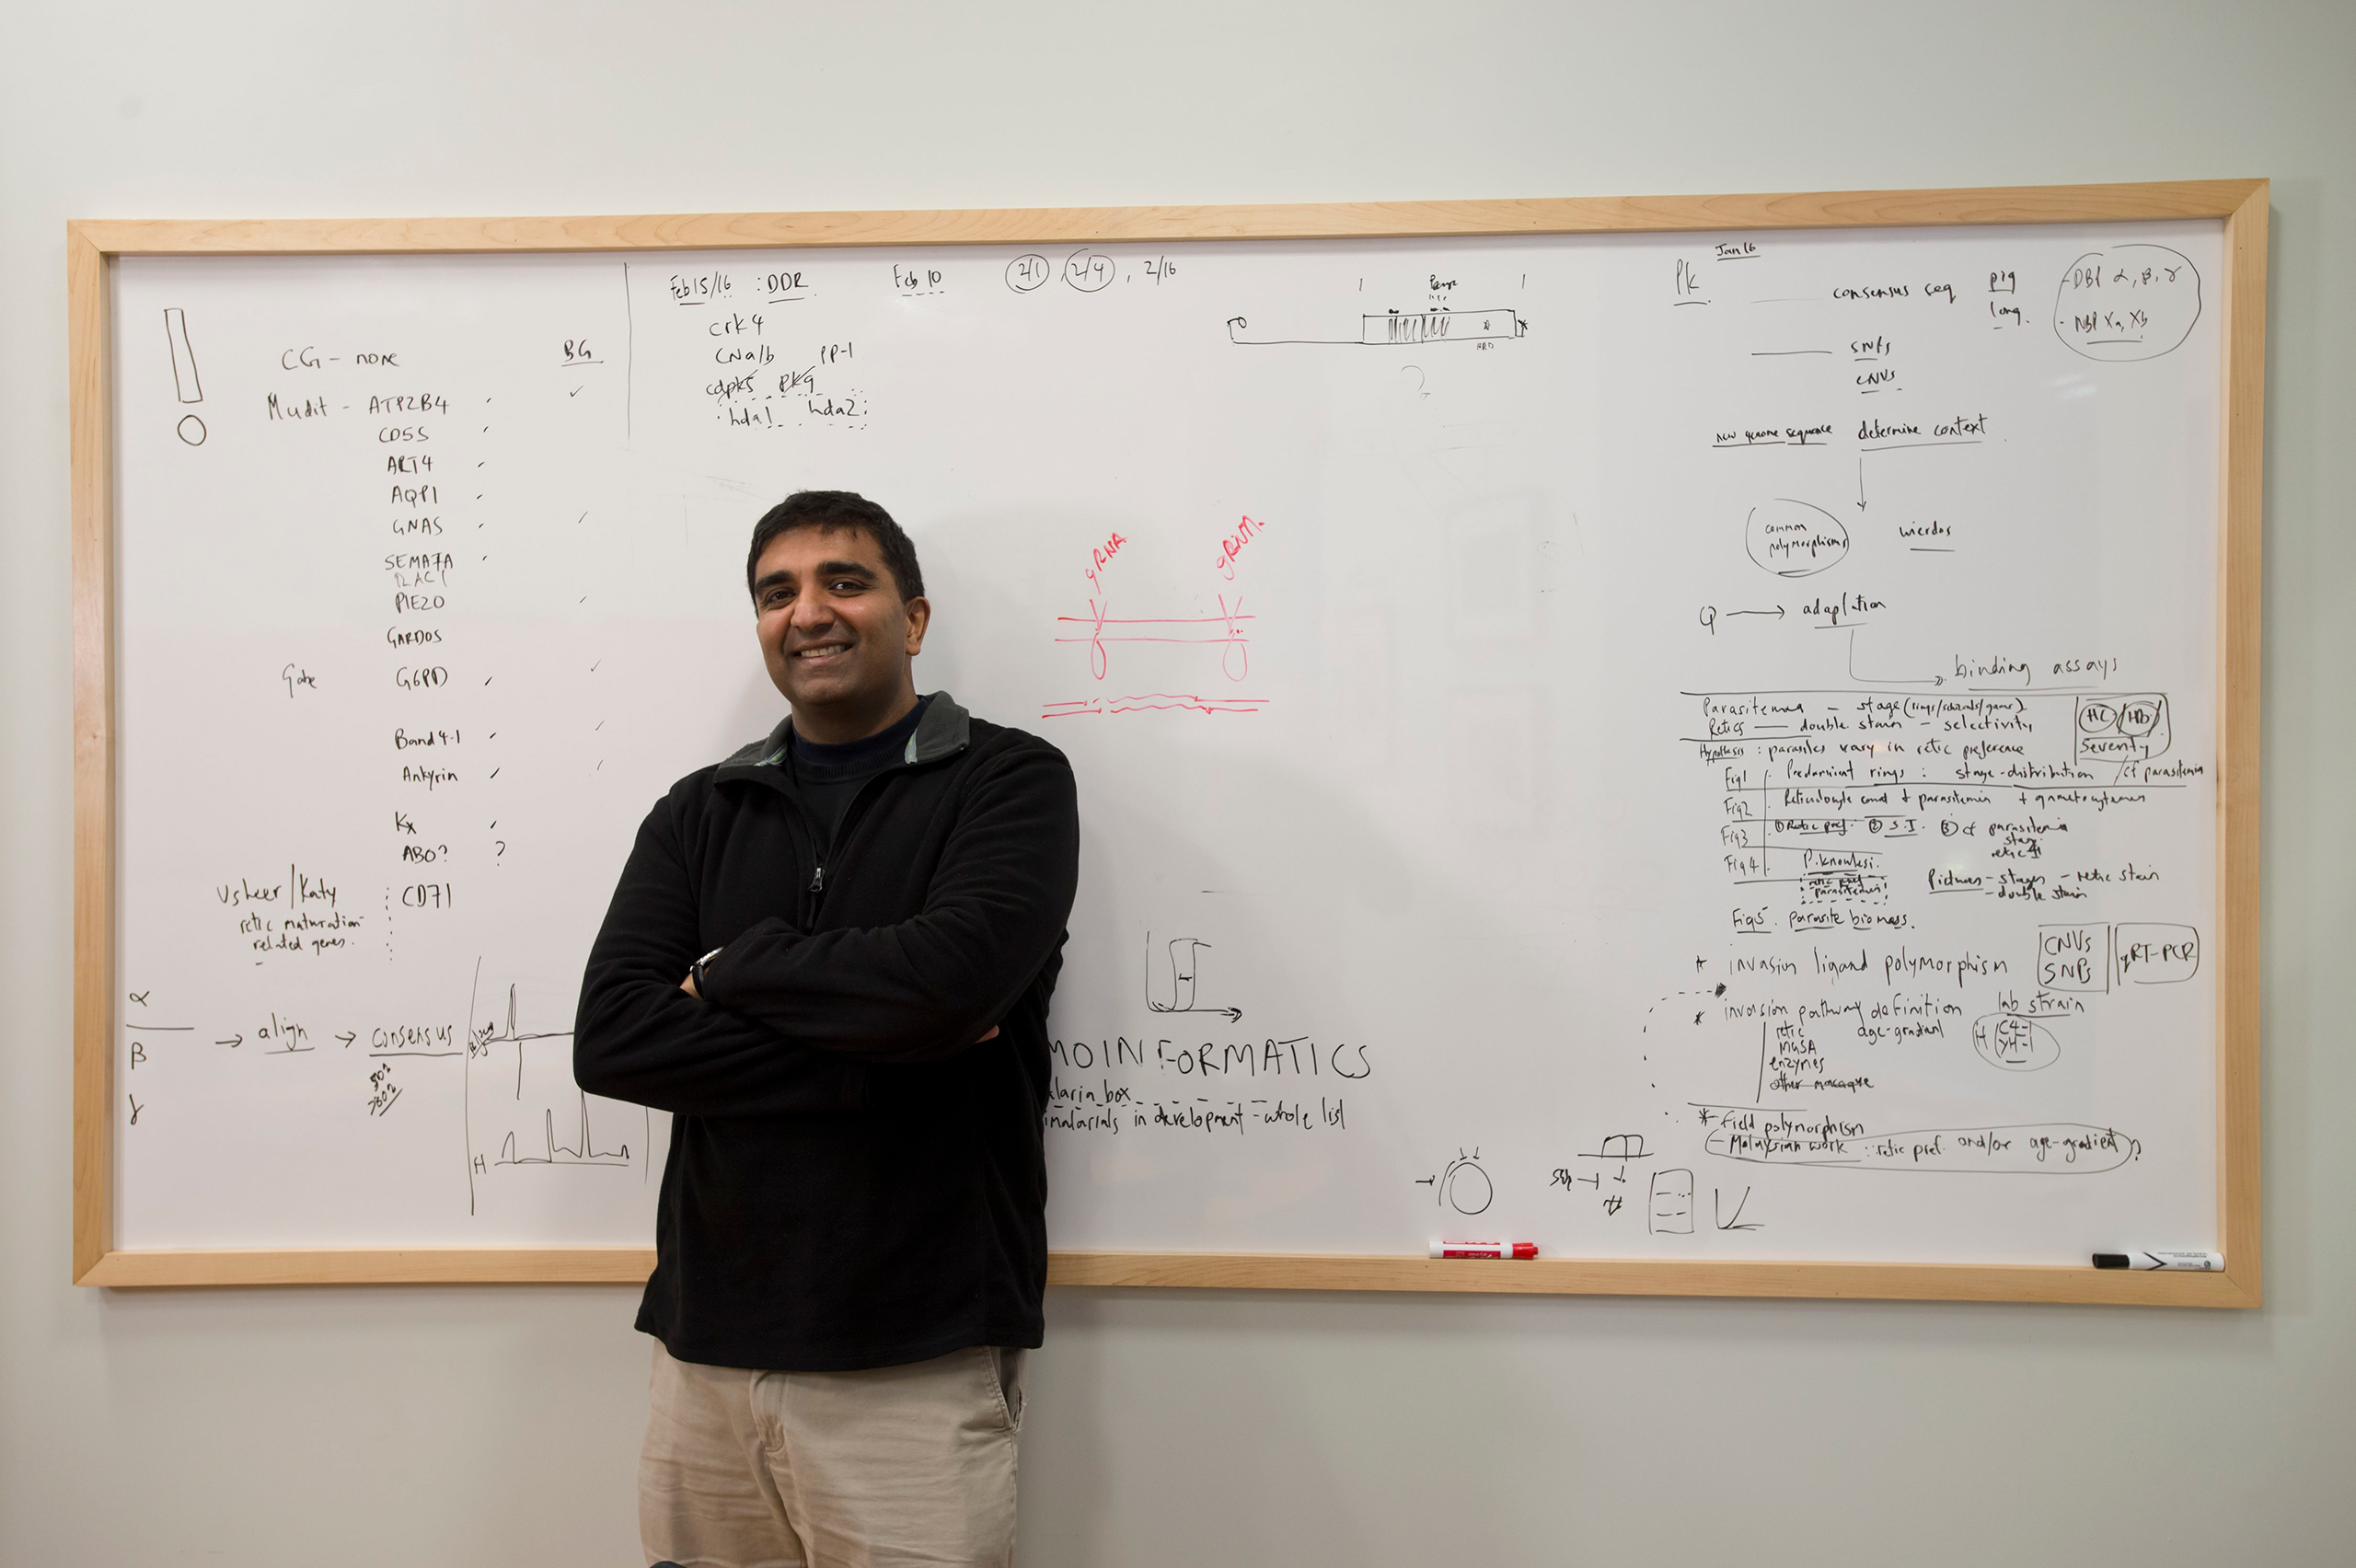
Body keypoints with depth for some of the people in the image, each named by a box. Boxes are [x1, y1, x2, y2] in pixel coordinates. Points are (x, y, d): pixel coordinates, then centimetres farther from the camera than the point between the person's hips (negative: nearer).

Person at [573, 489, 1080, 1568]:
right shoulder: (700, 813, 10)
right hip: (707, 1350, 4)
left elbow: (958, 973, -21)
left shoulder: (1012, 780, -2)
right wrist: (879, 1058, -13)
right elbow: (609, 1038, -4)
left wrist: (731, 969, -6)